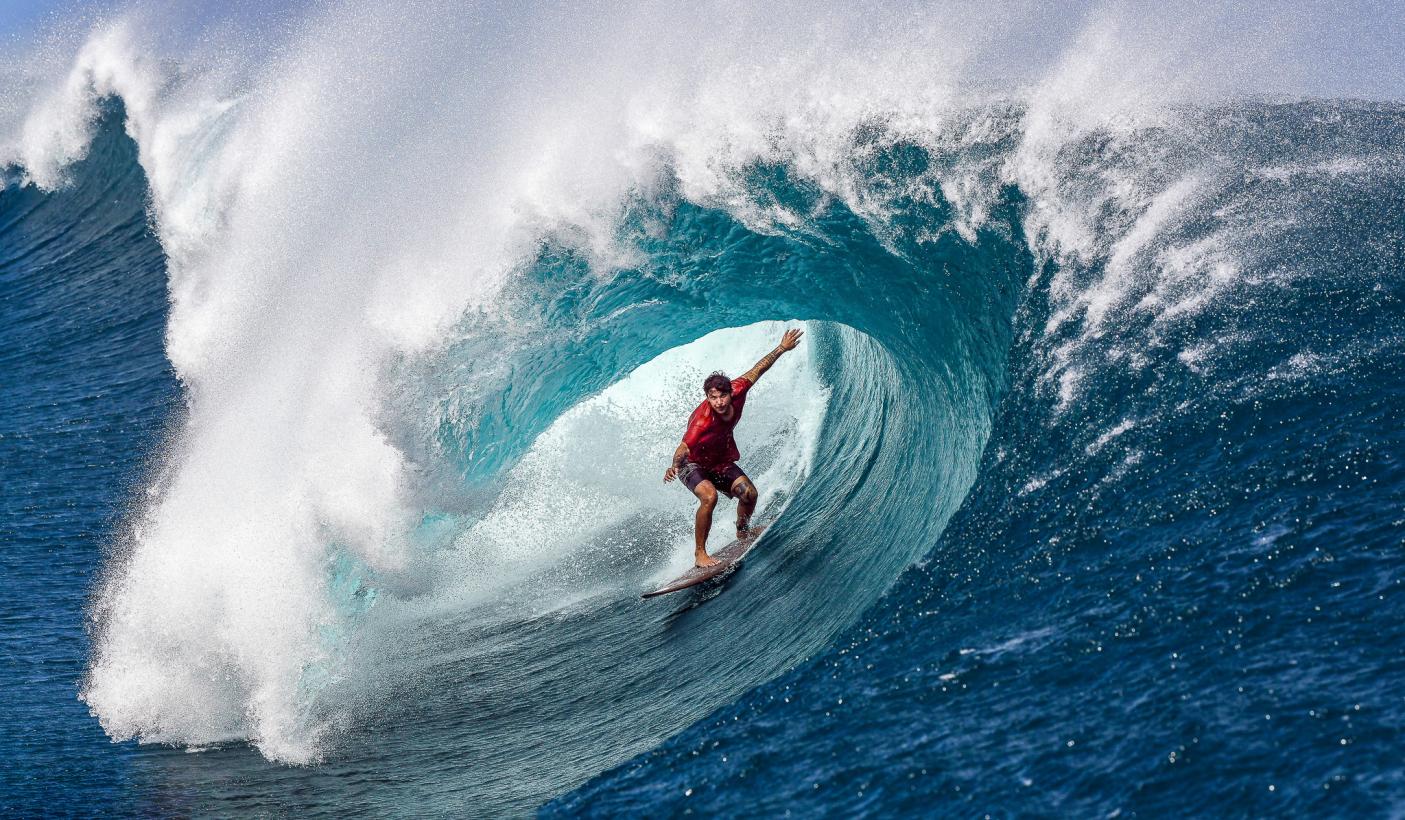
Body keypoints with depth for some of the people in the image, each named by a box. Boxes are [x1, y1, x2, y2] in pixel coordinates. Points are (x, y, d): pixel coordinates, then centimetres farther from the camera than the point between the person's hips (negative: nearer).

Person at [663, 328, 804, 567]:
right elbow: (684, 448, -49)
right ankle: (699, 554, -18)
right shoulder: (702, 421, -40)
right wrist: (674, 466, -69)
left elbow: (757, 369, -10)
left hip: (722, 462, 6)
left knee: (749, 493, -11)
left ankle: (742, 533, 20)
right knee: (709, 496, -31)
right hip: (694, 464, -6)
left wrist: (782, 348, -4)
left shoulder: (737, 392, -24)